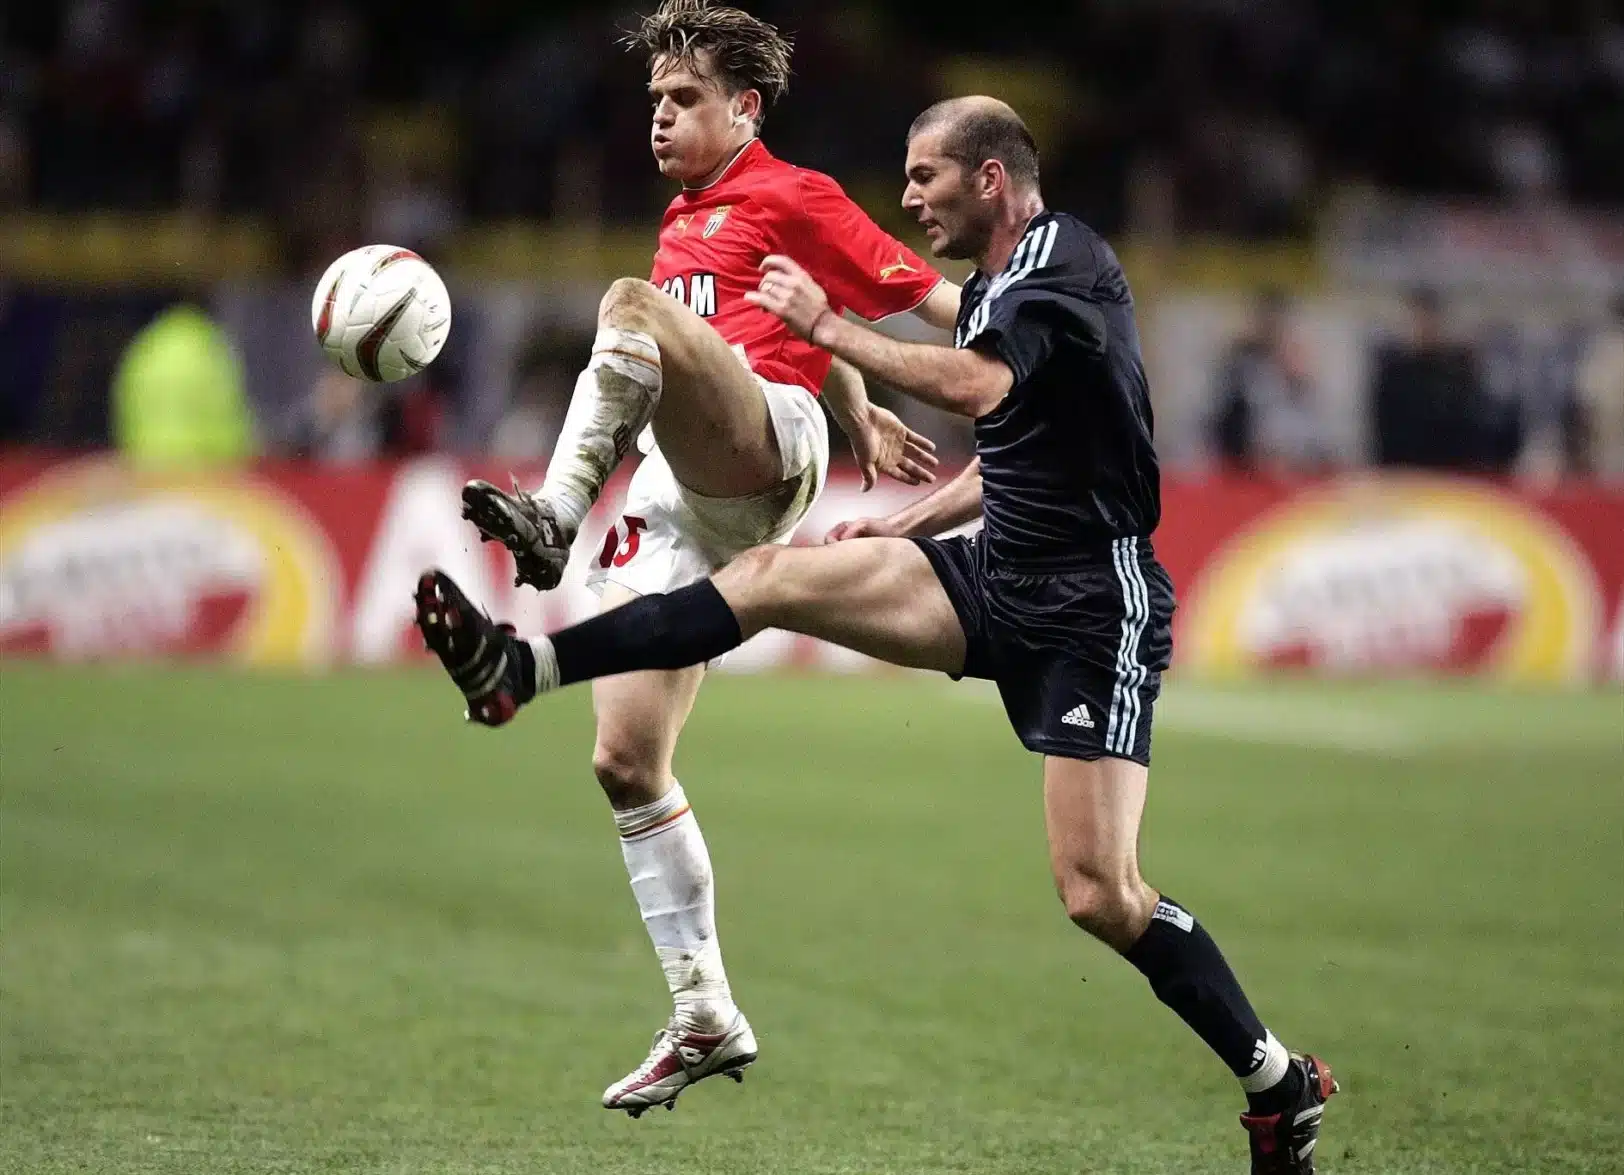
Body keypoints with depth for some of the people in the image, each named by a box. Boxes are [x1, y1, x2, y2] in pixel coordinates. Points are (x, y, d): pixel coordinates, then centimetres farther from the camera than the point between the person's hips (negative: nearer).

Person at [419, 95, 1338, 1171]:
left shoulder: (1065, 257, -13)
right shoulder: (994, 285, 16)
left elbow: (978, 387, -30)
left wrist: (826, 327, -21)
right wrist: (904, 527, 18)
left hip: (1093, 610, -9)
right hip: (997, 578, 9)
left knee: (1100, 896, -13)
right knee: (776, 575, -7)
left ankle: (1281, 1086, 0)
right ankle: (520, 669, -10)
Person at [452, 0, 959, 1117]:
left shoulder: (791, 197, 6)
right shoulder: (685, 223, 29)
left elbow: (927, 294, 2)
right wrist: (862, 415, 45)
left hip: (765, 453, -8)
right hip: (672, 495, 8)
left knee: (632, 303, -32)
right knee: (626, 760, -1)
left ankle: (553, 518, -44)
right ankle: (706, 1018, 4)